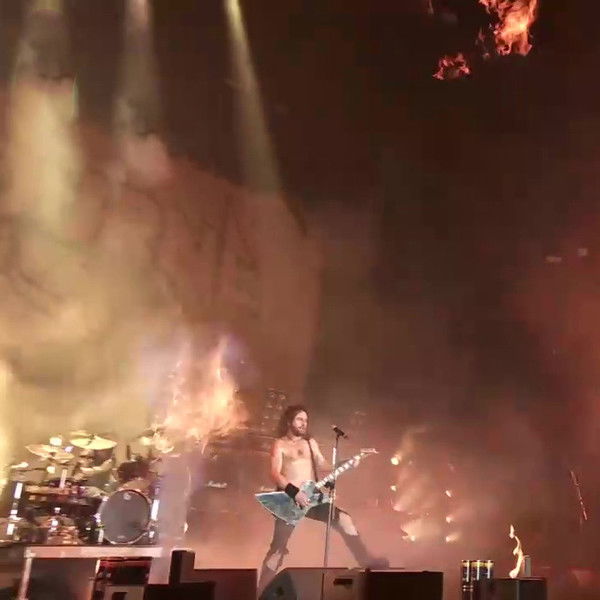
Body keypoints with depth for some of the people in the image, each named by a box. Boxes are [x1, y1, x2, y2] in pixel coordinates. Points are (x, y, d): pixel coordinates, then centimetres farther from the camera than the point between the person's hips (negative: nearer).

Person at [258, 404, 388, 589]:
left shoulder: (310, 442, 17)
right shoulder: (280, 444, 1)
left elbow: (323, 464, 10)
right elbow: (275, 474, -10)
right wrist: (294, 492, -22)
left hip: (311, 496, 5)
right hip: (289, 499, -5)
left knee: (344, 519, -10)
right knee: (278, 547, -5)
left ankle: (366, 561, -3)